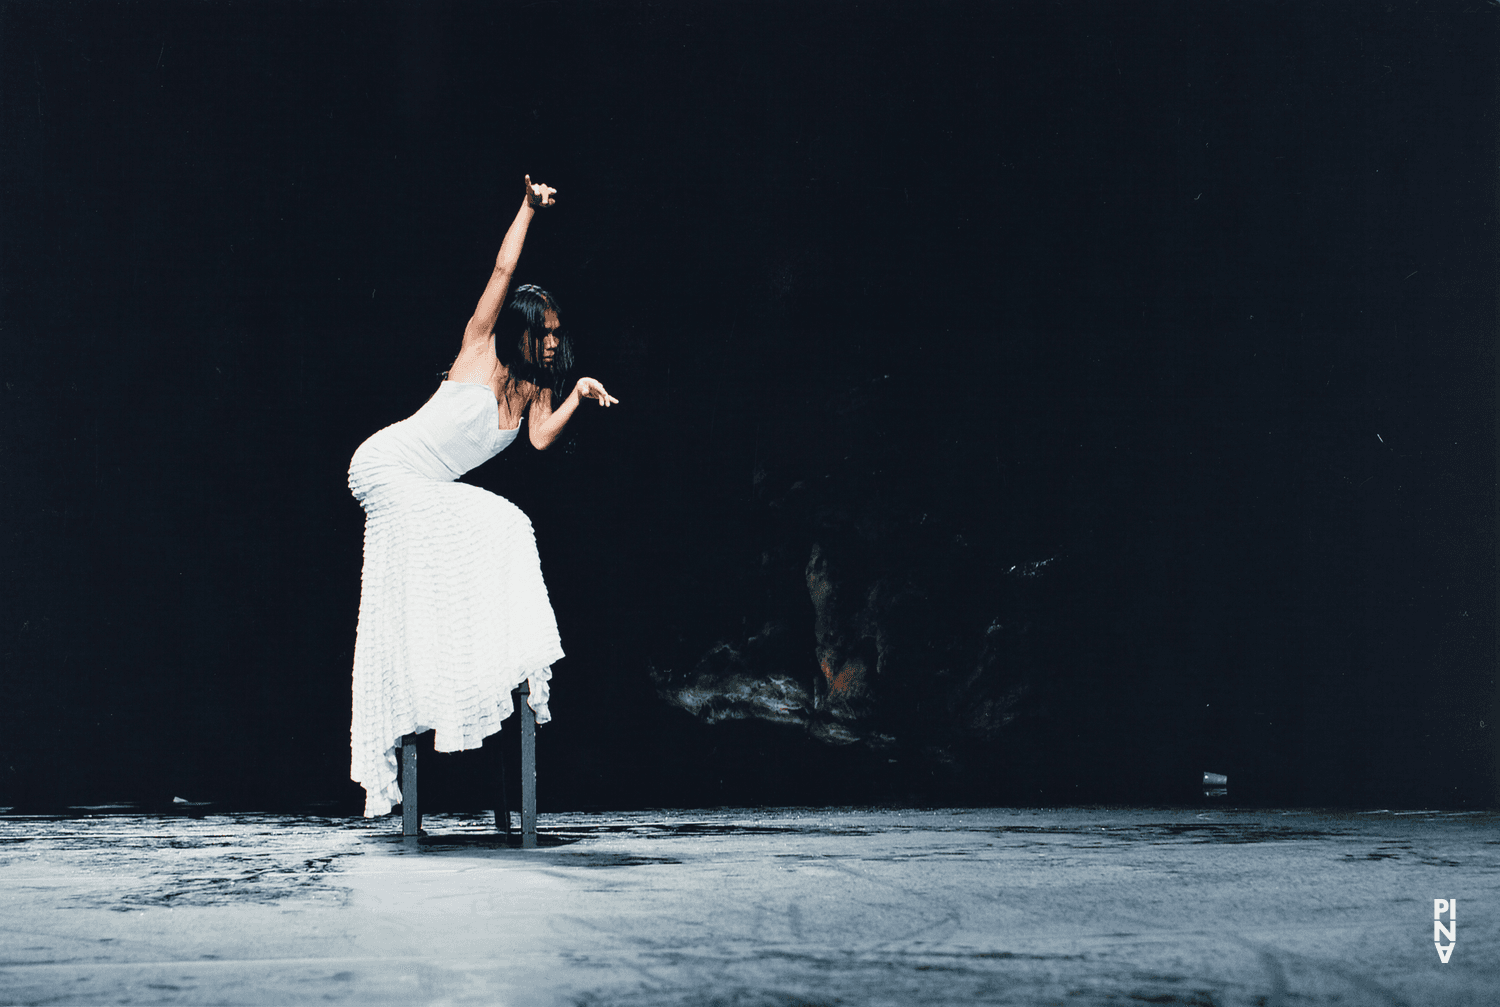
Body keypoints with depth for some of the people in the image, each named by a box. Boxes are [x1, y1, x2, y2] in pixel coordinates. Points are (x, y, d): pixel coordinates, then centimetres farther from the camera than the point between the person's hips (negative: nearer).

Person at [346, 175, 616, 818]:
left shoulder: (536, 391, 7)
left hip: (429, 493, 8)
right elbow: (504, 269, -18)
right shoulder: (480, 350, -10)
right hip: (386, 469, -8)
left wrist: (579, 394, -21)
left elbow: (541, 438, -13)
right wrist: (529, 208, -16)